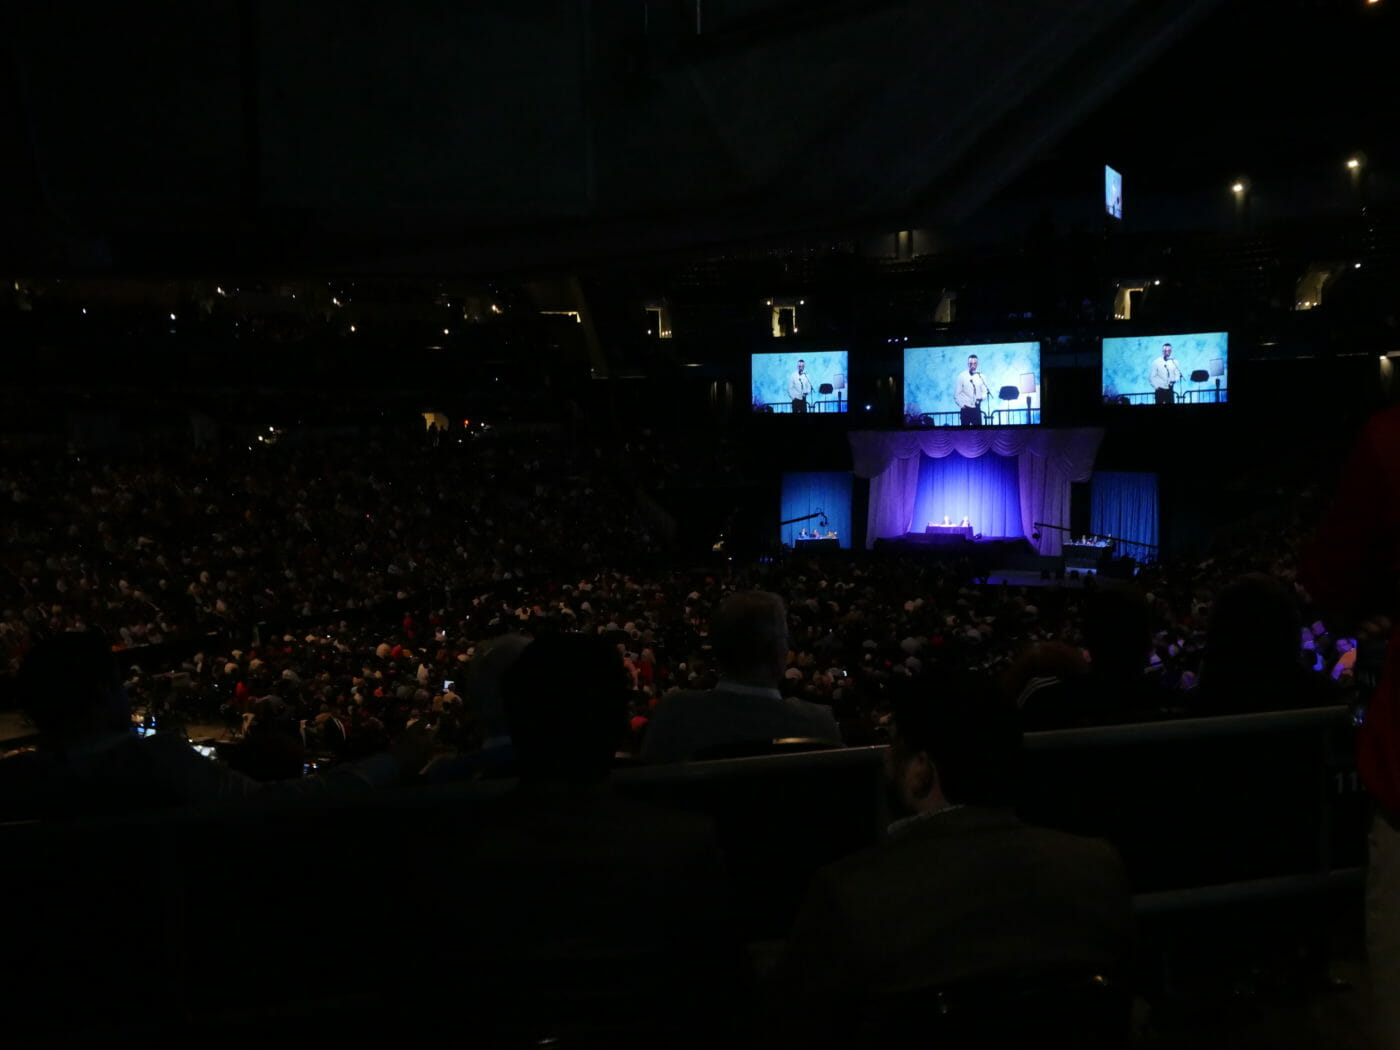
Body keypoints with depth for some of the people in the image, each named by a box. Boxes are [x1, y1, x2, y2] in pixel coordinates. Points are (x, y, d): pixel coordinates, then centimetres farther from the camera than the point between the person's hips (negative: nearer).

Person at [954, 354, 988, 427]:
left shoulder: (981, 377, 6)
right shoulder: (961, 376, -1)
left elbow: (984, 391, 8)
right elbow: (956, 394, 1)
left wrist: (981, 397, -14)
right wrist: (961, 405, -8)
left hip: (977, 408, 2)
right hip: (965, 409, -2)